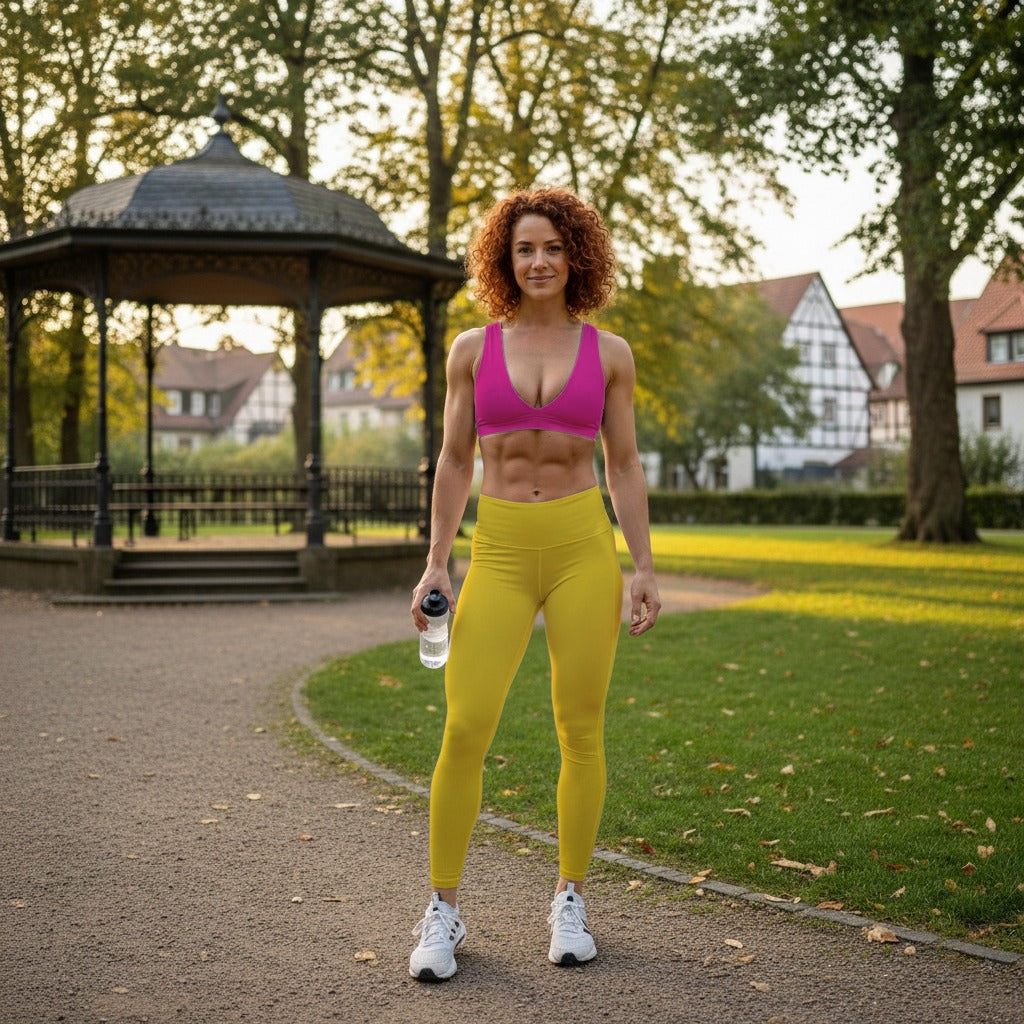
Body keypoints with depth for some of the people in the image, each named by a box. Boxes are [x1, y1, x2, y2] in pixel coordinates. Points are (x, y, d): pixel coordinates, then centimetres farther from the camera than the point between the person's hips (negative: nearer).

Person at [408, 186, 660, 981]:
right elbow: (454, 462, 7)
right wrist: (436, 564, 1)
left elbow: (624, 467, 6)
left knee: (581, 730, 4)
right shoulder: (473, 349, 5)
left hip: (583, 545, 0)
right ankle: (444, 912, 9)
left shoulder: (609, 354, 4)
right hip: (501, 551, 0)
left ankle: (570, 903, 20)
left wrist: (644, 570, 1)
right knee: (465, 730, -6)